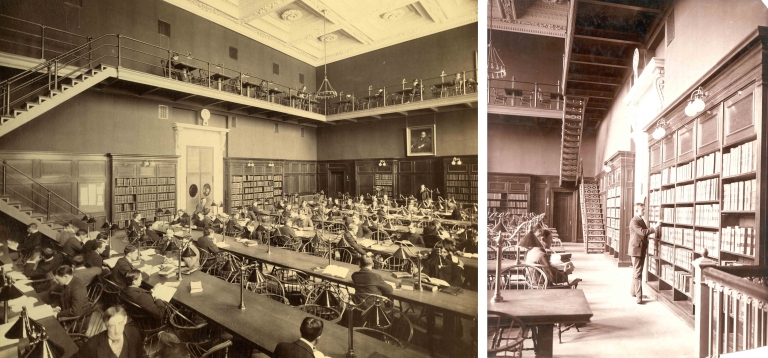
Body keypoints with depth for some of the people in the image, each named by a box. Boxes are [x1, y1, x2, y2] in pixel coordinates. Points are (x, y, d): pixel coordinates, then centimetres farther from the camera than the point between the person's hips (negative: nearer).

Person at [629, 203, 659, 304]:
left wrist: (652, 228, 5)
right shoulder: (634, 221, -16)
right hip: (636, 250, -9)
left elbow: (644, 232, 18)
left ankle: (634, 292, 30)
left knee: (636, 272, 18)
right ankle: (639, 297, -8)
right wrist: (654, 228, -24)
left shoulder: (641, 220, 14)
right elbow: (642, 232, -26)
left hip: (641, 249, 9)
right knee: (637, 274, -9)